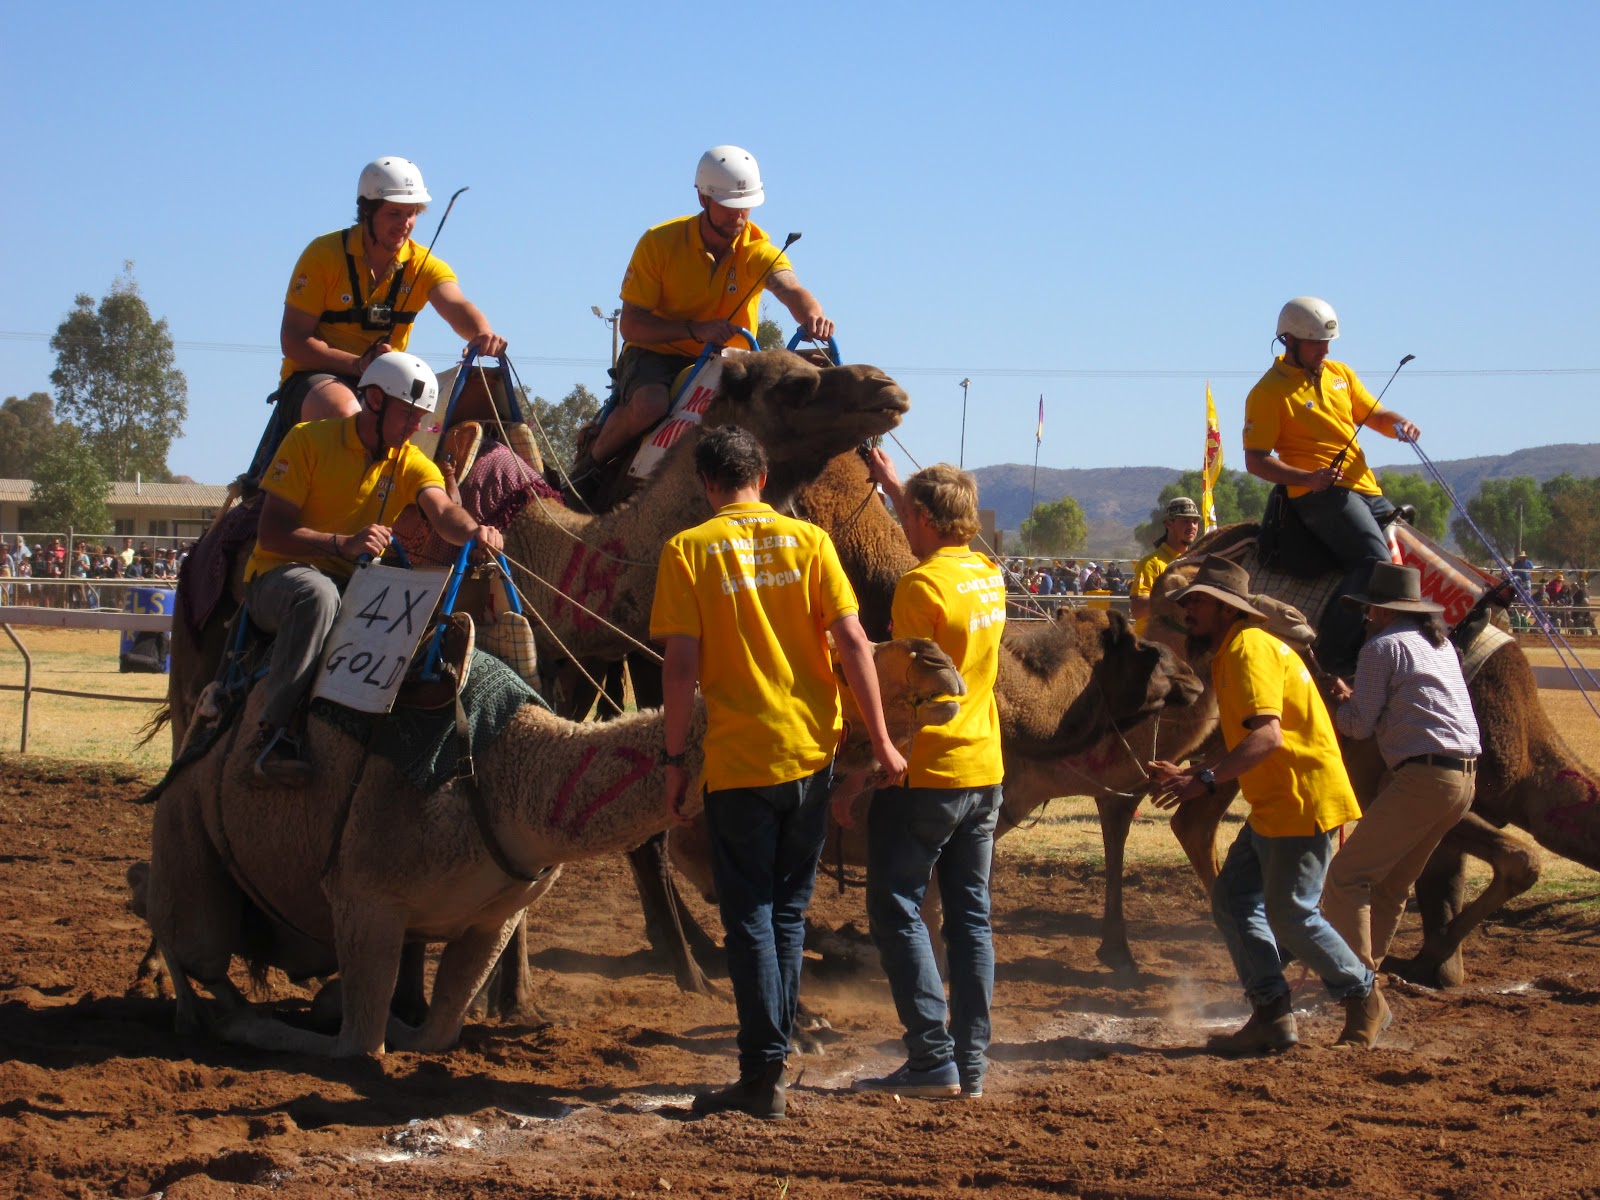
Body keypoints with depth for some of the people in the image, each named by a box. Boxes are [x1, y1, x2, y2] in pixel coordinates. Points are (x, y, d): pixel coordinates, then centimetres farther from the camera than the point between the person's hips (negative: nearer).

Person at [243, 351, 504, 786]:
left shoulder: (412, 463, 4)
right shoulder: (310, 440, -9)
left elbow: (442, 510, -18)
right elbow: (271, 533, -16)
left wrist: (473, 530, -43)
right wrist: (344, 543, -32)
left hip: (358, 586, 5)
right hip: (279, 577, -5)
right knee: (318, 592, -39)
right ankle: (275, 730, -36)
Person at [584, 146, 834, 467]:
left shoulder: (758, 248, -7)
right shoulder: (659, 242, -12)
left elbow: (790, 289, -29)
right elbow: (630, 326, -15)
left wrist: (813, 316, -54)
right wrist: (696, 329, -30)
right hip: (657, 354, -3)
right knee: (649, 404, -34)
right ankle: (593, 459, -6)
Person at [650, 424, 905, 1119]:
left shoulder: (687, 552, -4)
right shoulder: (807, 539, 3)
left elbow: (681, 665, -9)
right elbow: (852, 642, -2)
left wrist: (674, 761, -2)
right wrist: (880, 739, 2)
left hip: (739, 759, -3)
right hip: (811, 751, 3)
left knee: (750, 918, 2)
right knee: (788, 912, 16)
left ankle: (764, 1075, -2)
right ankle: (772, 1054, 21)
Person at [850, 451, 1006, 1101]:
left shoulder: (921, 585, -15)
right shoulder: (988, 576, 9)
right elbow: (943, 541, 34)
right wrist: (892, 483, 44)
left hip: (925, 775, -8)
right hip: (984, 772, 8)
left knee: (897, 911, 0)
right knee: (971, 917, 9)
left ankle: (933, 1059, -6)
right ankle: (971, 1065, 10)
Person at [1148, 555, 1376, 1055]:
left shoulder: (1248, 649, -16)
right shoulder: (1228, 654, 17)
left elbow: (1267, 736, -28)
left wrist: (1207, 779, -32)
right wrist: (1186, 774, 15)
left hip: (1304, 802, -11)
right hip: (1272, 807, 11)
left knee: (1289, 914, -4)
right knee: (1231, 897, 7)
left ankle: (1365, 998, 14)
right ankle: (1271, 1016, 9)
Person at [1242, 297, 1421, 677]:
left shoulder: (1339, 373, 15)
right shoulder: (1268, 392, -6)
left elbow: (1375, 415, 21)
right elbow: (1255, 461, -9)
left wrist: (1399, 425, -4)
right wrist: (1307, 478, -24)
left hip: (1365, 488, 8)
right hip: (1321, 494, -8)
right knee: (1375, 560, -26)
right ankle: (1333, 656, -26)